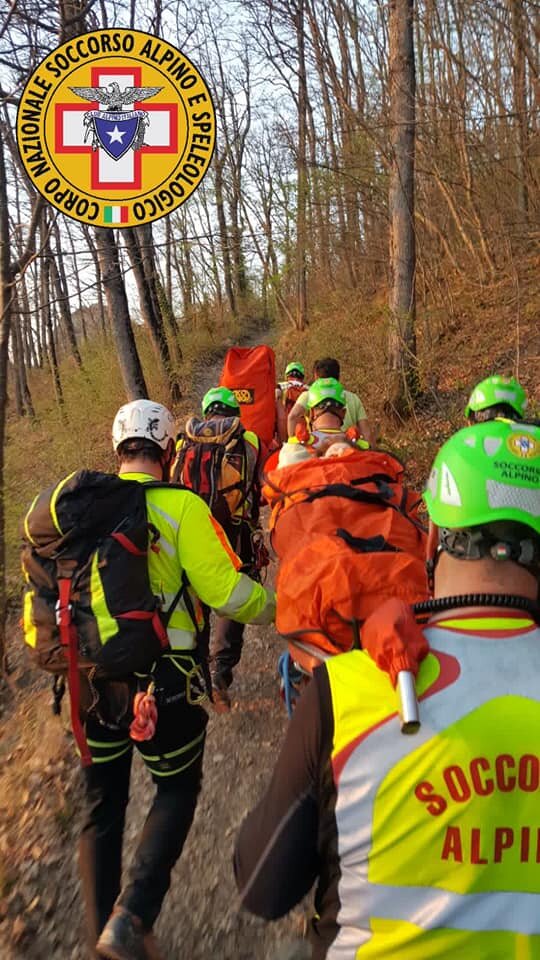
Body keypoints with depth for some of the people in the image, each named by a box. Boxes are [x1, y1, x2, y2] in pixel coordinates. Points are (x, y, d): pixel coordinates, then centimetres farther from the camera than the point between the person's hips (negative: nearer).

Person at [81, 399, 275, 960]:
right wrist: (272, 609, 5)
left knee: (102, 804, 20)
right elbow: (226, 591, -14)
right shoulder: (180, 506, -11)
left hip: (90, 675, 4)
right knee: (177, 788, 19)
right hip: (160, 676, -4)